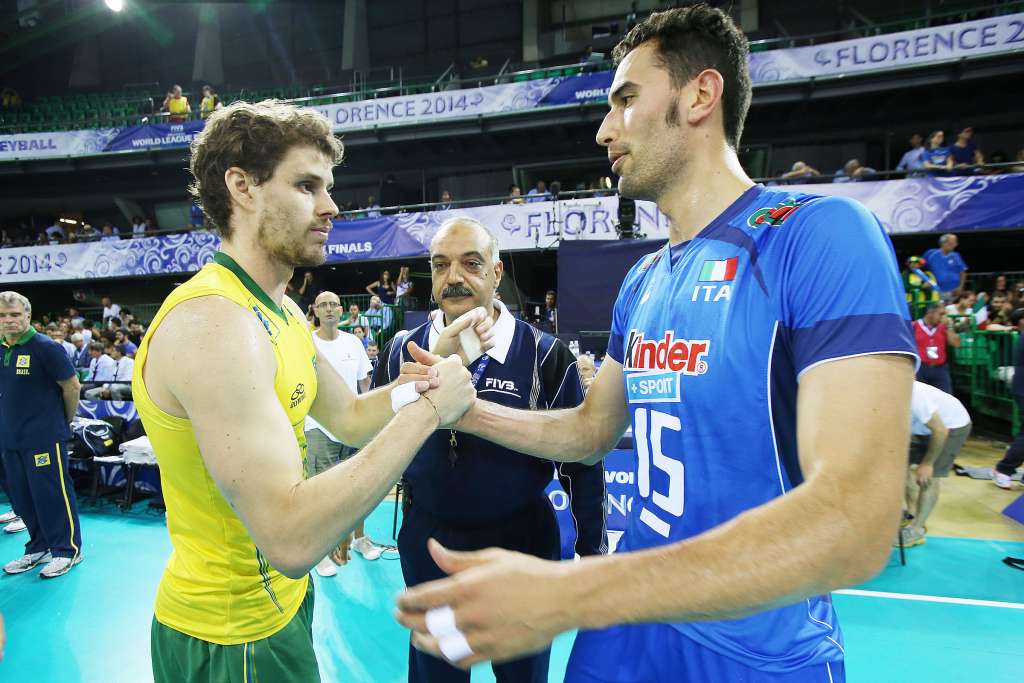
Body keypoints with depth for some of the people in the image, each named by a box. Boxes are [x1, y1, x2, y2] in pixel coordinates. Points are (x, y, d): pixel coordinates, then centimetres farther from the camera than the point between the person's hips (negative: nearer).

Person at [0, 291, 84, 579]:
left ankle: (67, 550, 12)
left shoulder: (46, 347, -12)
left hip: (44, 437, -7)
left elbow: (72, 387, -9)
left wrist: (65, 420, 1)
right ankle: (38, 548, 29)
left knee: (53, 495, 0)